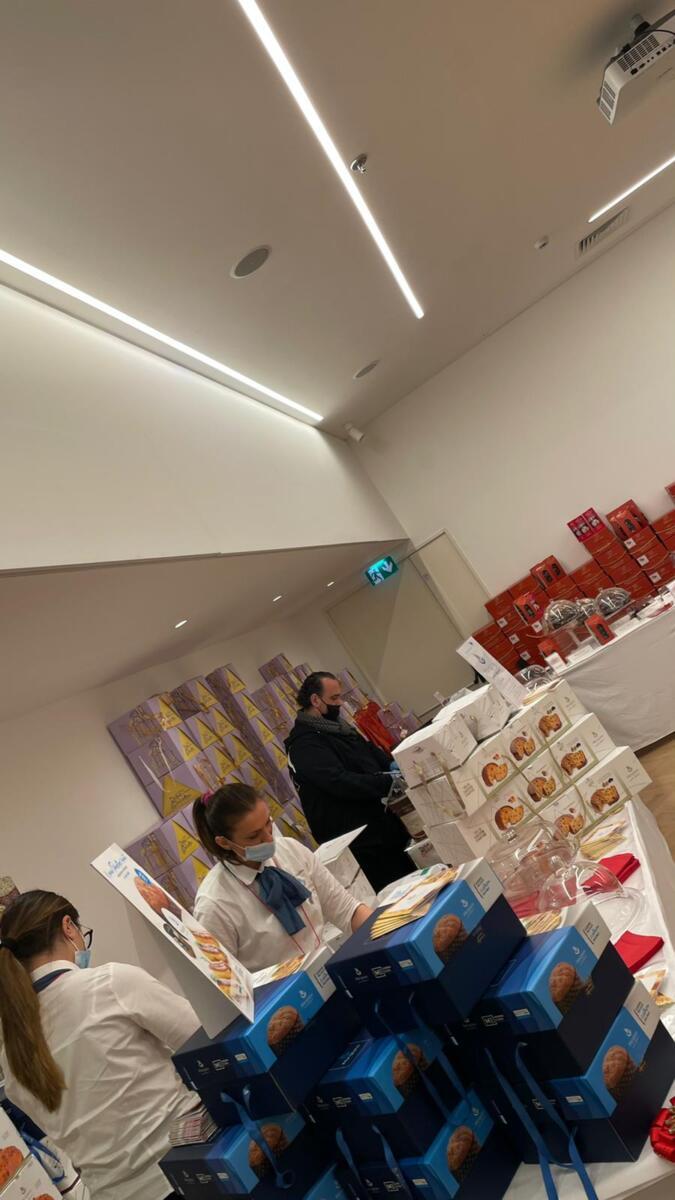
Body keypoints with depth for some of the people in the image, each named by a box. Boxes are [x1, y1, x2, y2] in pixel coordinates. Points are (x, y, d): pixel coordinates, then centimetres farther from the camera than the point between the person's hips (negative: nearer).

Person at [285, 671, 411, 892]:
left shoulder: (337, 727, 13)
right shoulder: (304, 743, -17)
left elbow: (374, 754, 16)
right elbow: (340, 783, -27)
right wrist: (390, 783, -26)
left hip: (383, 826, 9)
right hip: (360, 842, -9)